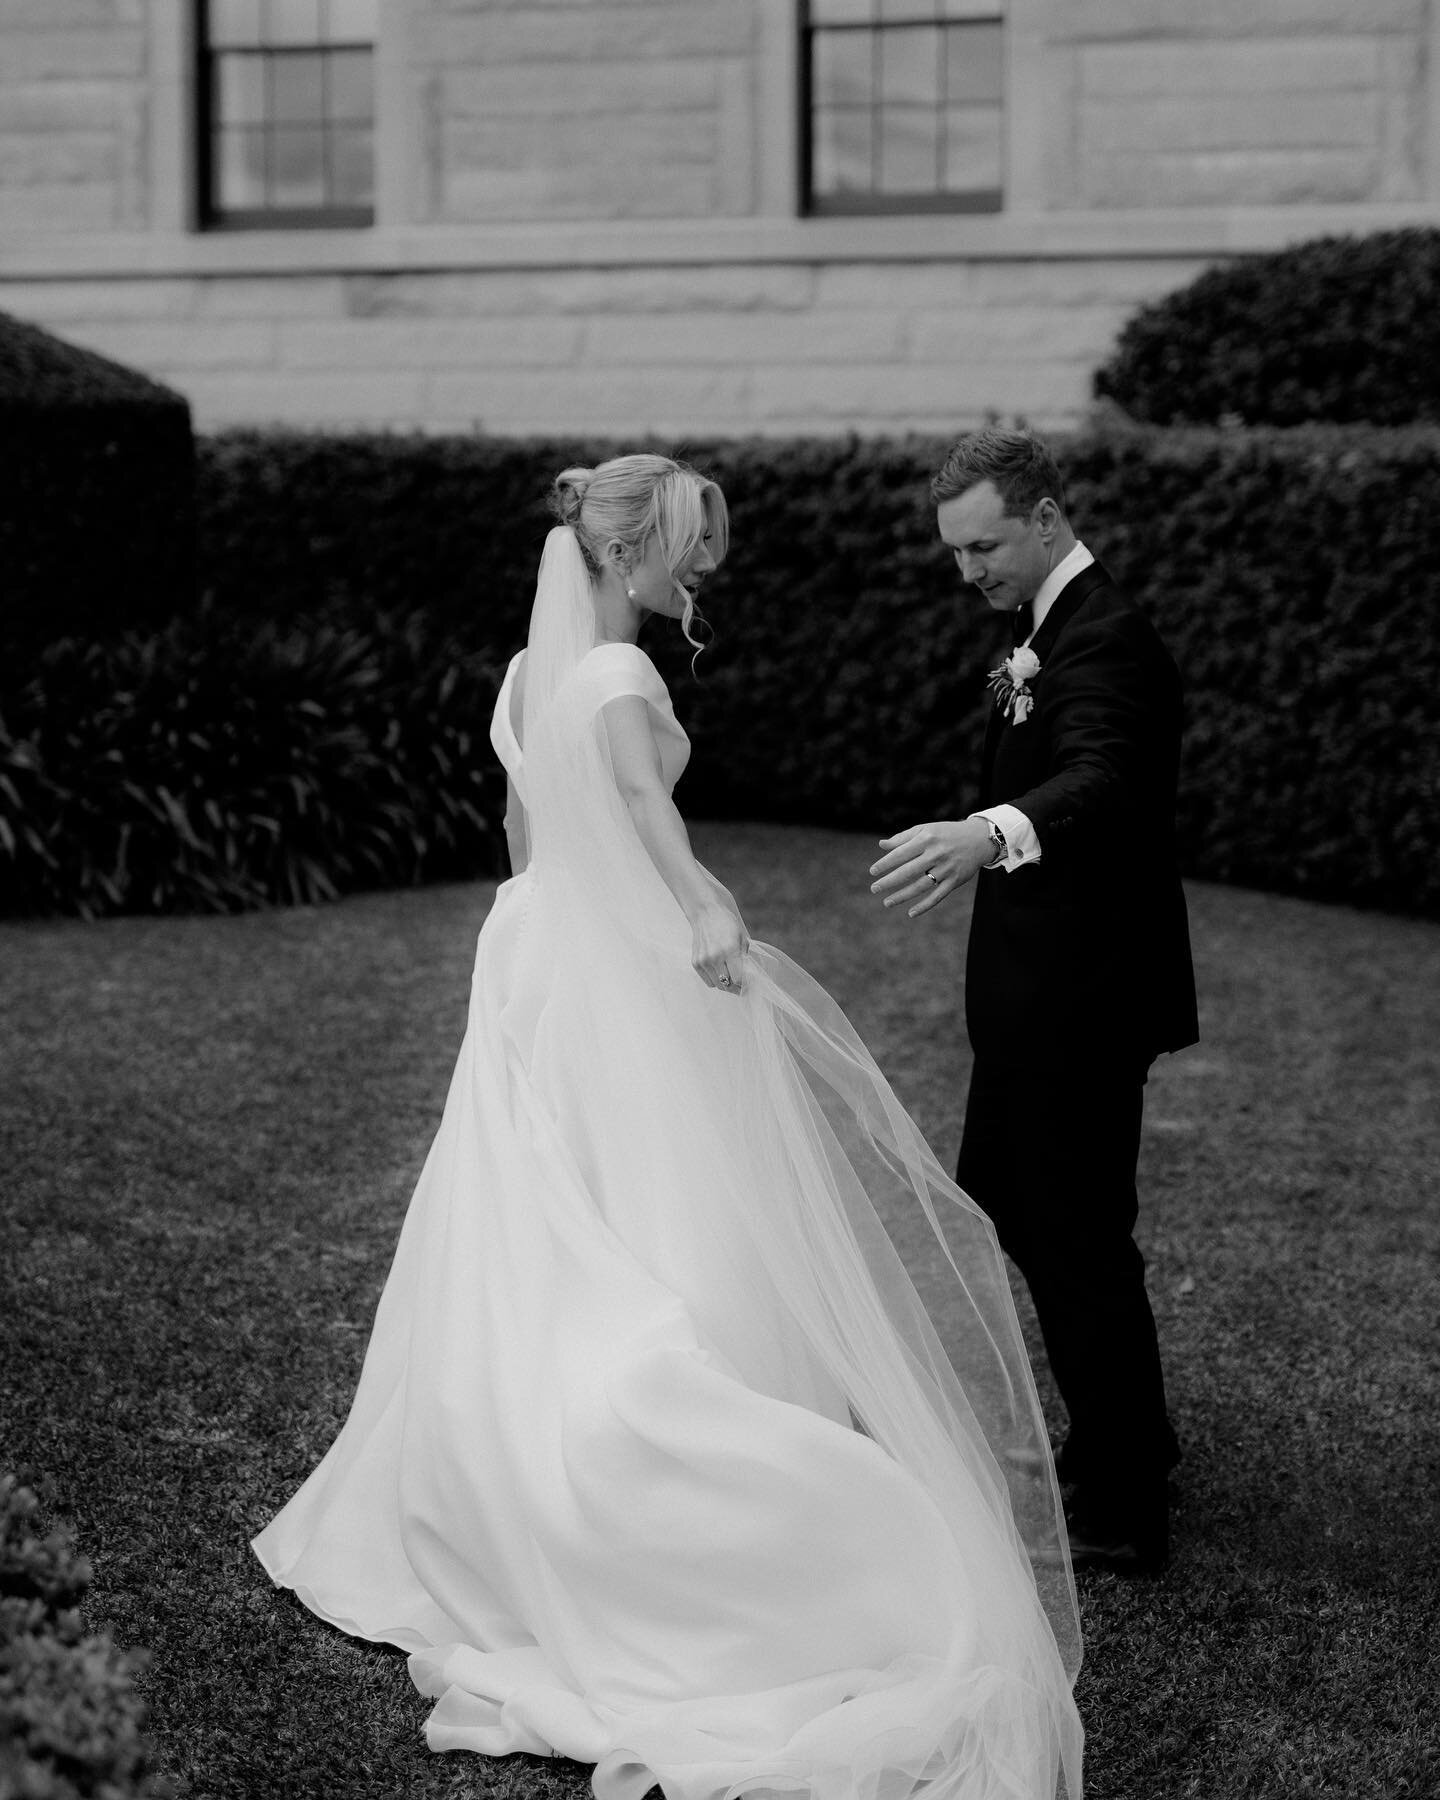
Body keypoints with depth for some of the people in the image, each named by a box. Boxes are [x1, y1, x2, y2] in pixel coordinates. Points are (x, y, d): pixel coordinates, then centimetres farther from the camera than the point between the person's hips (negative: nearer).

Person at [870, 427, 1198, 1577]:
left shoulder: (1105, 640, -21)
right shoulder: (1051, 629, 12)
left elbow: (1100, 777, -40)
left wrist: (986, 833, -58)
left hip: (1082, 1001, -11)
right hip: (1044, 994, 11)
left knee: (1079, 1242, -4)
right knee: (1006, 1208, 19)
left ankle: (1125, 1514, 8)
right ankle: (1129, 1442, 34)